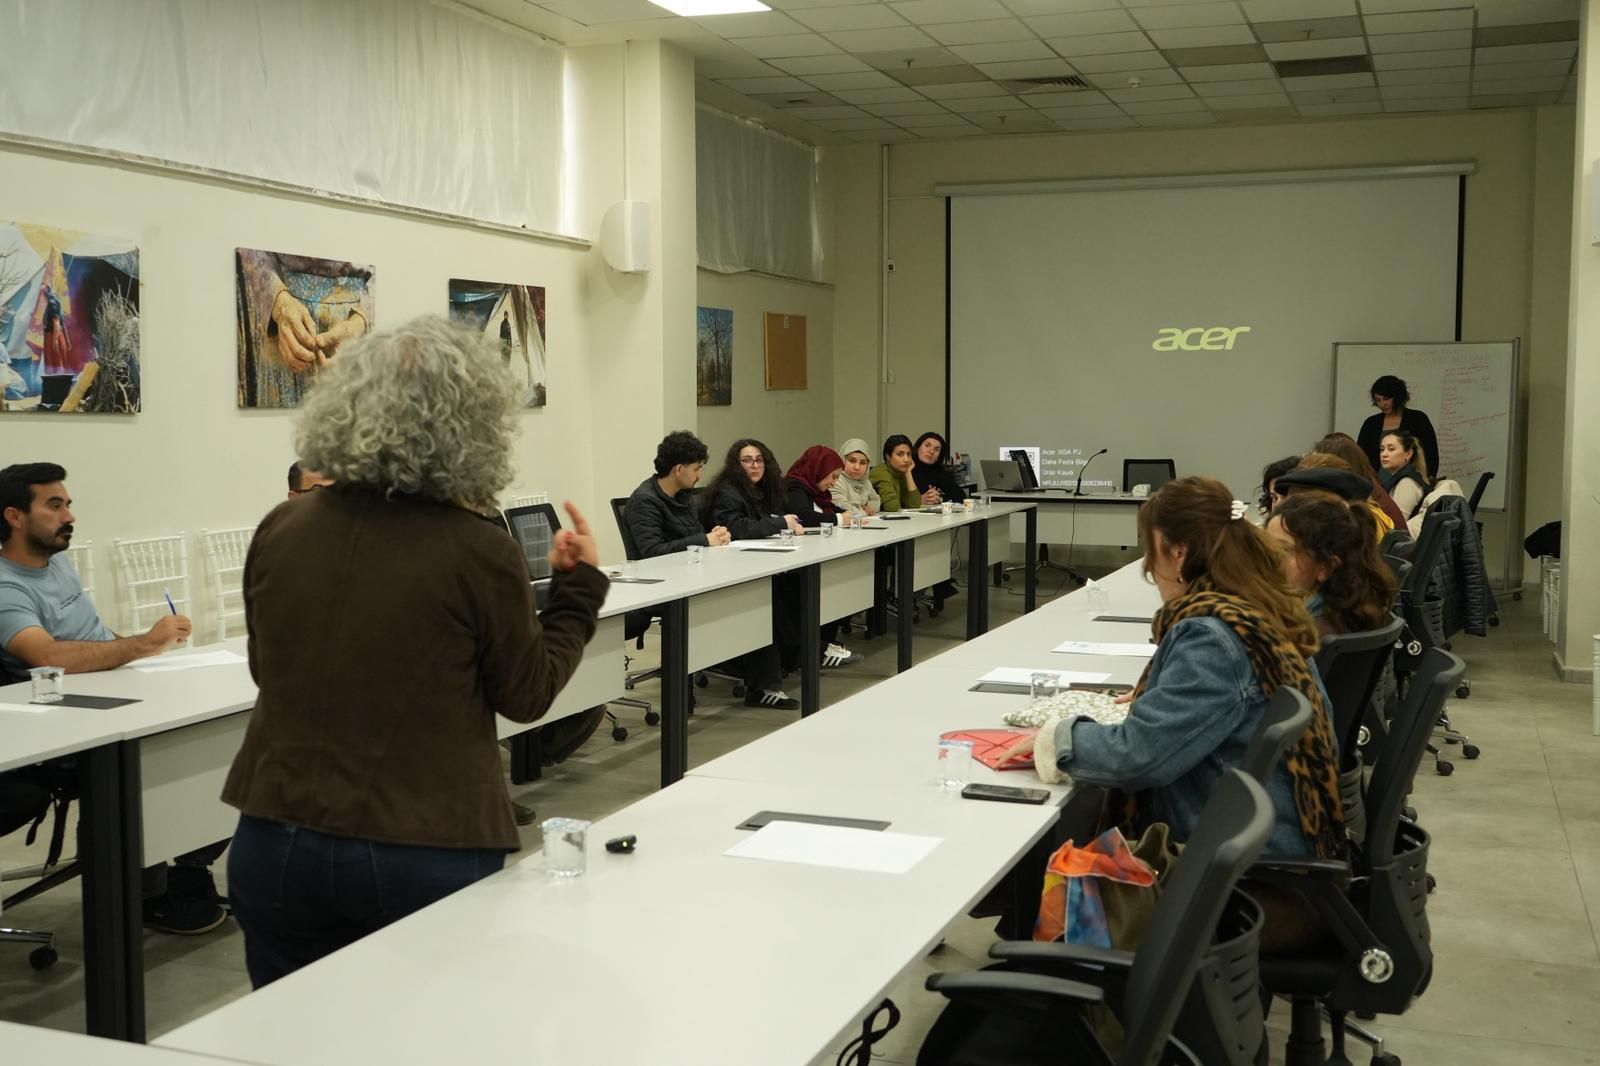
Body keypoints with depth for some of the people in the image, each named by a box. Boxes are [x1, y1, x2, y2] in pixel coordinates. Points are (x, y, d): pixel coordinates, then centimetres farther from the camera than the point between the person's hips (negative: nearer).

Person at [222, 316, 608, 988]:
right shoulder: (478, 550, -13)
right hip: (428, 853, -3)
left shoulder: (279, 530, -1)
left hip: (276, 840, 4)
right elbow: (528, 696, 0)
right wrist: (578, 586, 10)